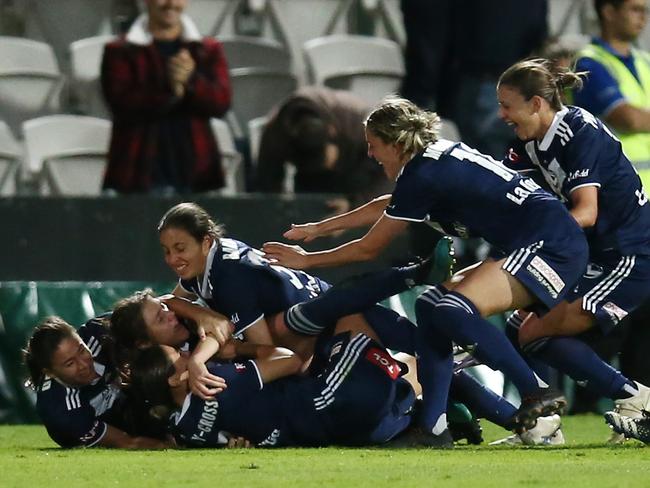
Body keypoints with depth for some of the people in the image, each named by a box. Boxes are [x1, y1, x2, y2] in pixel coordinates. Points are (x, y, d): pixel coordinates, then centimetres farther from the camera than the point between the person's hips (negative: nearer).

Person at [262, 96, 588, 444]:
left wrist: (306, 260, 13)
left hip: (551, 245, -11)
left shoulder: (422, 176, -12)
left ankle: (539, 395, -18)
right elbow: (388, 205, 35)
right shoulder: (438, 156, 15)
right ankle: (433, 427, 6)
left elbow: (368, 249, -1)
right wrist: (319, 228, 43)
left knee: (453, 311, -24)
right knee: (431, 305, 10)